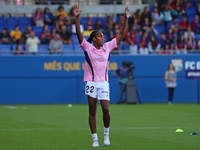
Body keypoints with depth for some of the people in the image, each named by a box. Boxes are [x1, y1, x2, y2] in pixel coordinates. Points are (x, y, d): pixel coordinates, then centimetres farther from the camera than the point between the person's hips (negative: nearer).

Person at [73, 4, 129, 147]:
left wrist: (126, 19, 7)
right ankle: (95, 139, 5)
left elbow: (122, 35, 11)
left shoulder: (107, 47, 8)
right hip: (91, 83, -2)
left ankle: (106, 133, 14)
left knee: (106, 109, -9)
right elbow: (79, 33, -11)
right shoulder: (88, 47, 0)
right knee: (92, 111, 0)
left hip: (104, 83, 2)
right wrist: (77, 17, -20)